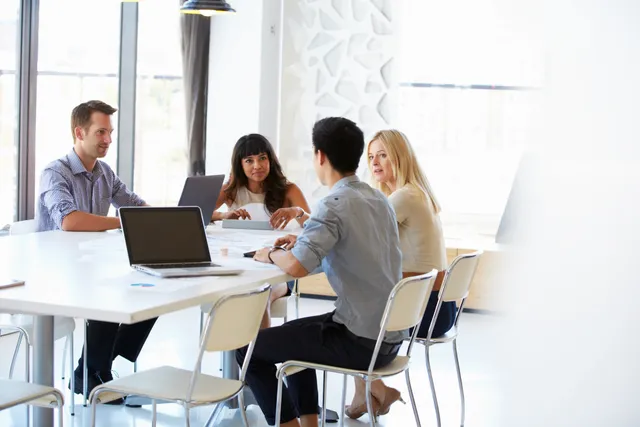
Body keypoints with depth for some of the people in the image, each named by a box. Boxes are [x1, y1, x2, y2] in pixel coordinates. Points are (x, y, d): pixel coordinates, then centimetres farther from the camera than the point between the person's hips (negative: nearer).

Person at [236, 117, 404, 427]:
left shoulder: (334, 204, -18)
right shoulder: (378, 199, 8)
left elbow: (296, 266, -29)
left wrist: (270, 254, -8)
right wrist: (304, 241, 15)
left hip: (360, 343, -9)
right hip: (391, 336, 9)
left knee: (250, 349, 2)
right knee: (293, 334, 30)